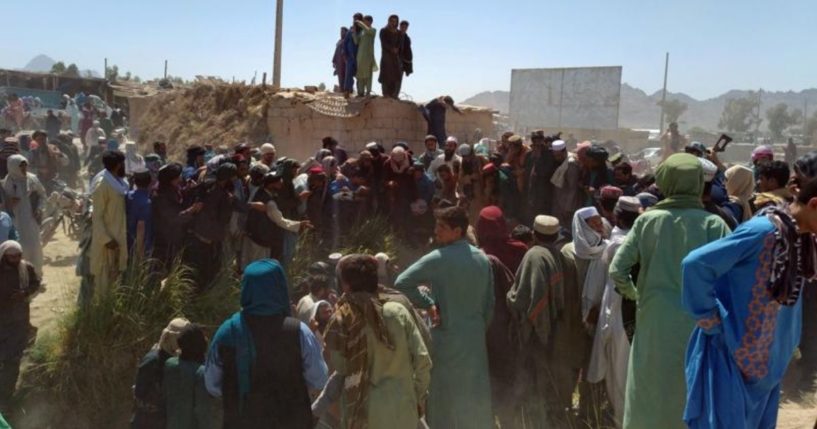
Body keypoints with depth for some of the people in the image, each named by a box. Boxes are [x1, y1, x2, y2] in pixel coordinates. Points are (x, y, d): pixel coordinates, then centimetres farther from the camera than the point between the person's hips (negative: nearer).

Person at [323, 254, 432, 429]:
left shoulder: (342, 322, -8)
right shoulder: (398, 311, -3)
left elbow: (340, 368, -10)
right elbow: (422, 359, -2)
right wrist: (419, 399, 9)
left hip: (363, 413, -2)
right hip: (402, 409, 2)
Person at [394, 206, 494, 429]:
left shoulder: (438, 259, -13)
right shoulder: (483, 259, 5)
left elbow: (401, 283, -16)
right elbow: (489, 303, 10)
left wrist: (428, 304, -8)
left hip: (447, 338, -5)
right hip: (476, 339, 5)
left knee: (446, 402, 6)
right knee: (476, 397, 14)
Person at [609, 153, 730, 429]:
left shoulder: (647, 220, -4)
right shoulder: (713, 224, -7)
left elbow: (616, 271, -7)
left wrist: (635, 294, 11)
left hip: (655, 325, 0)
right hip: (699, 326, 0)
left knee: (650, 401, 15)